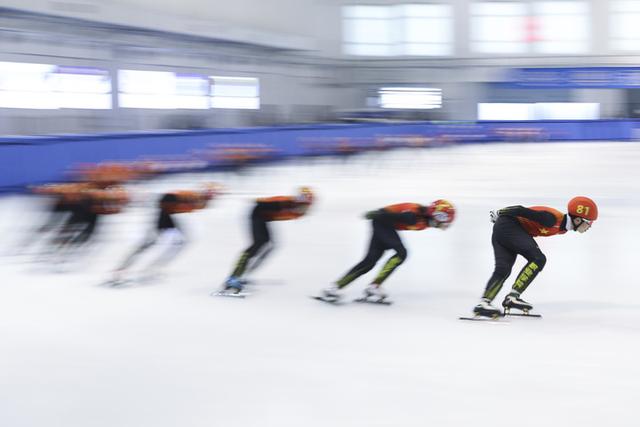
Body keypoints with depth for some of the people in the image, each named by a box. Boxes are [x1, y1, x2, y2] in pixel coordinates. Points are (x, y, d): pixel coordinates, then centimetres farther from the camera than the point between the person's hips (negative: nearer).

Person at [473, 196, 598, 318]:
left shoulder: (563, 228, 8)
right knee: (538, 259, -16)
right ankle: (512, 297, -17)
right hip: (508, 225, -10)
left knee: (502, 270, -3)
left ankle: (484, 303, -13)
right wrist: (499, 213, -6)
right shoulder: (552, 219, -22)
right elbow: (522, 211, -19)